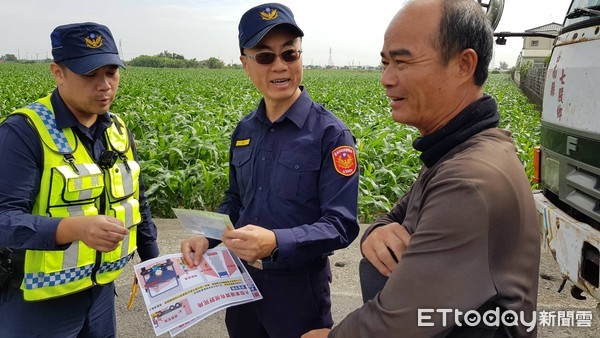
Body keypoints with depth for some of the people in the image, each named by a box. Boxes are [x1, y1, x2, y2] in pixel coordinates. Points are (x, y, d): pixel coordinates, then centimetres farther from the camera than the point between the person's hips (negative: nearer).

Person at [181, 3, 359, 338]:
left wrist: (276, 242, -34)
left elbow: (341, 224, -20)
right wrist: (206, 237, -4)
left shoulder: (331, 134, -16)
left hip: (299, 287, -5)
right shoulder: (244, 131, 2)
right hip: (242, 280, 6)